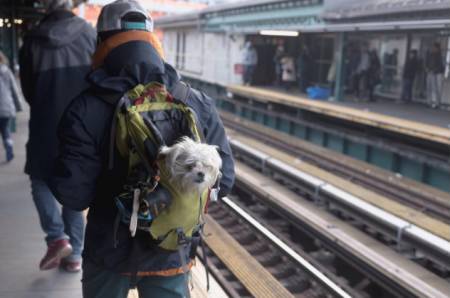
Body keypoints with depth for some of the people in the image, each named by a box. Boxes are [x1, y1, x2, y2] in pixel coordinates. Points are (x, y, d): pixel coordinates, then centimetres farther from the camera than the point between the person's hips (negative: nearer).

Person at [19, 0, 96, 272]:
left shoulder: (33, 40, -4)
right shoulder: (89, 33, -4)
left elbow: (28, 89, 5)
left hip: (46, 126, -1)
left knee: (41, 180, 19)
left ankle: (57, 237, 1)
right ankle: (74, 253, 17)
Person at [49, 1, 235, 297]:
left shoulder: (87, 109, -16)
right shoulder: (198, 104, -8)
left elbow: (73, 194, -16)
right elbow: (223, 180, -4)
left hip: (109, 251, -1)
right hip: (171, 253, 2)